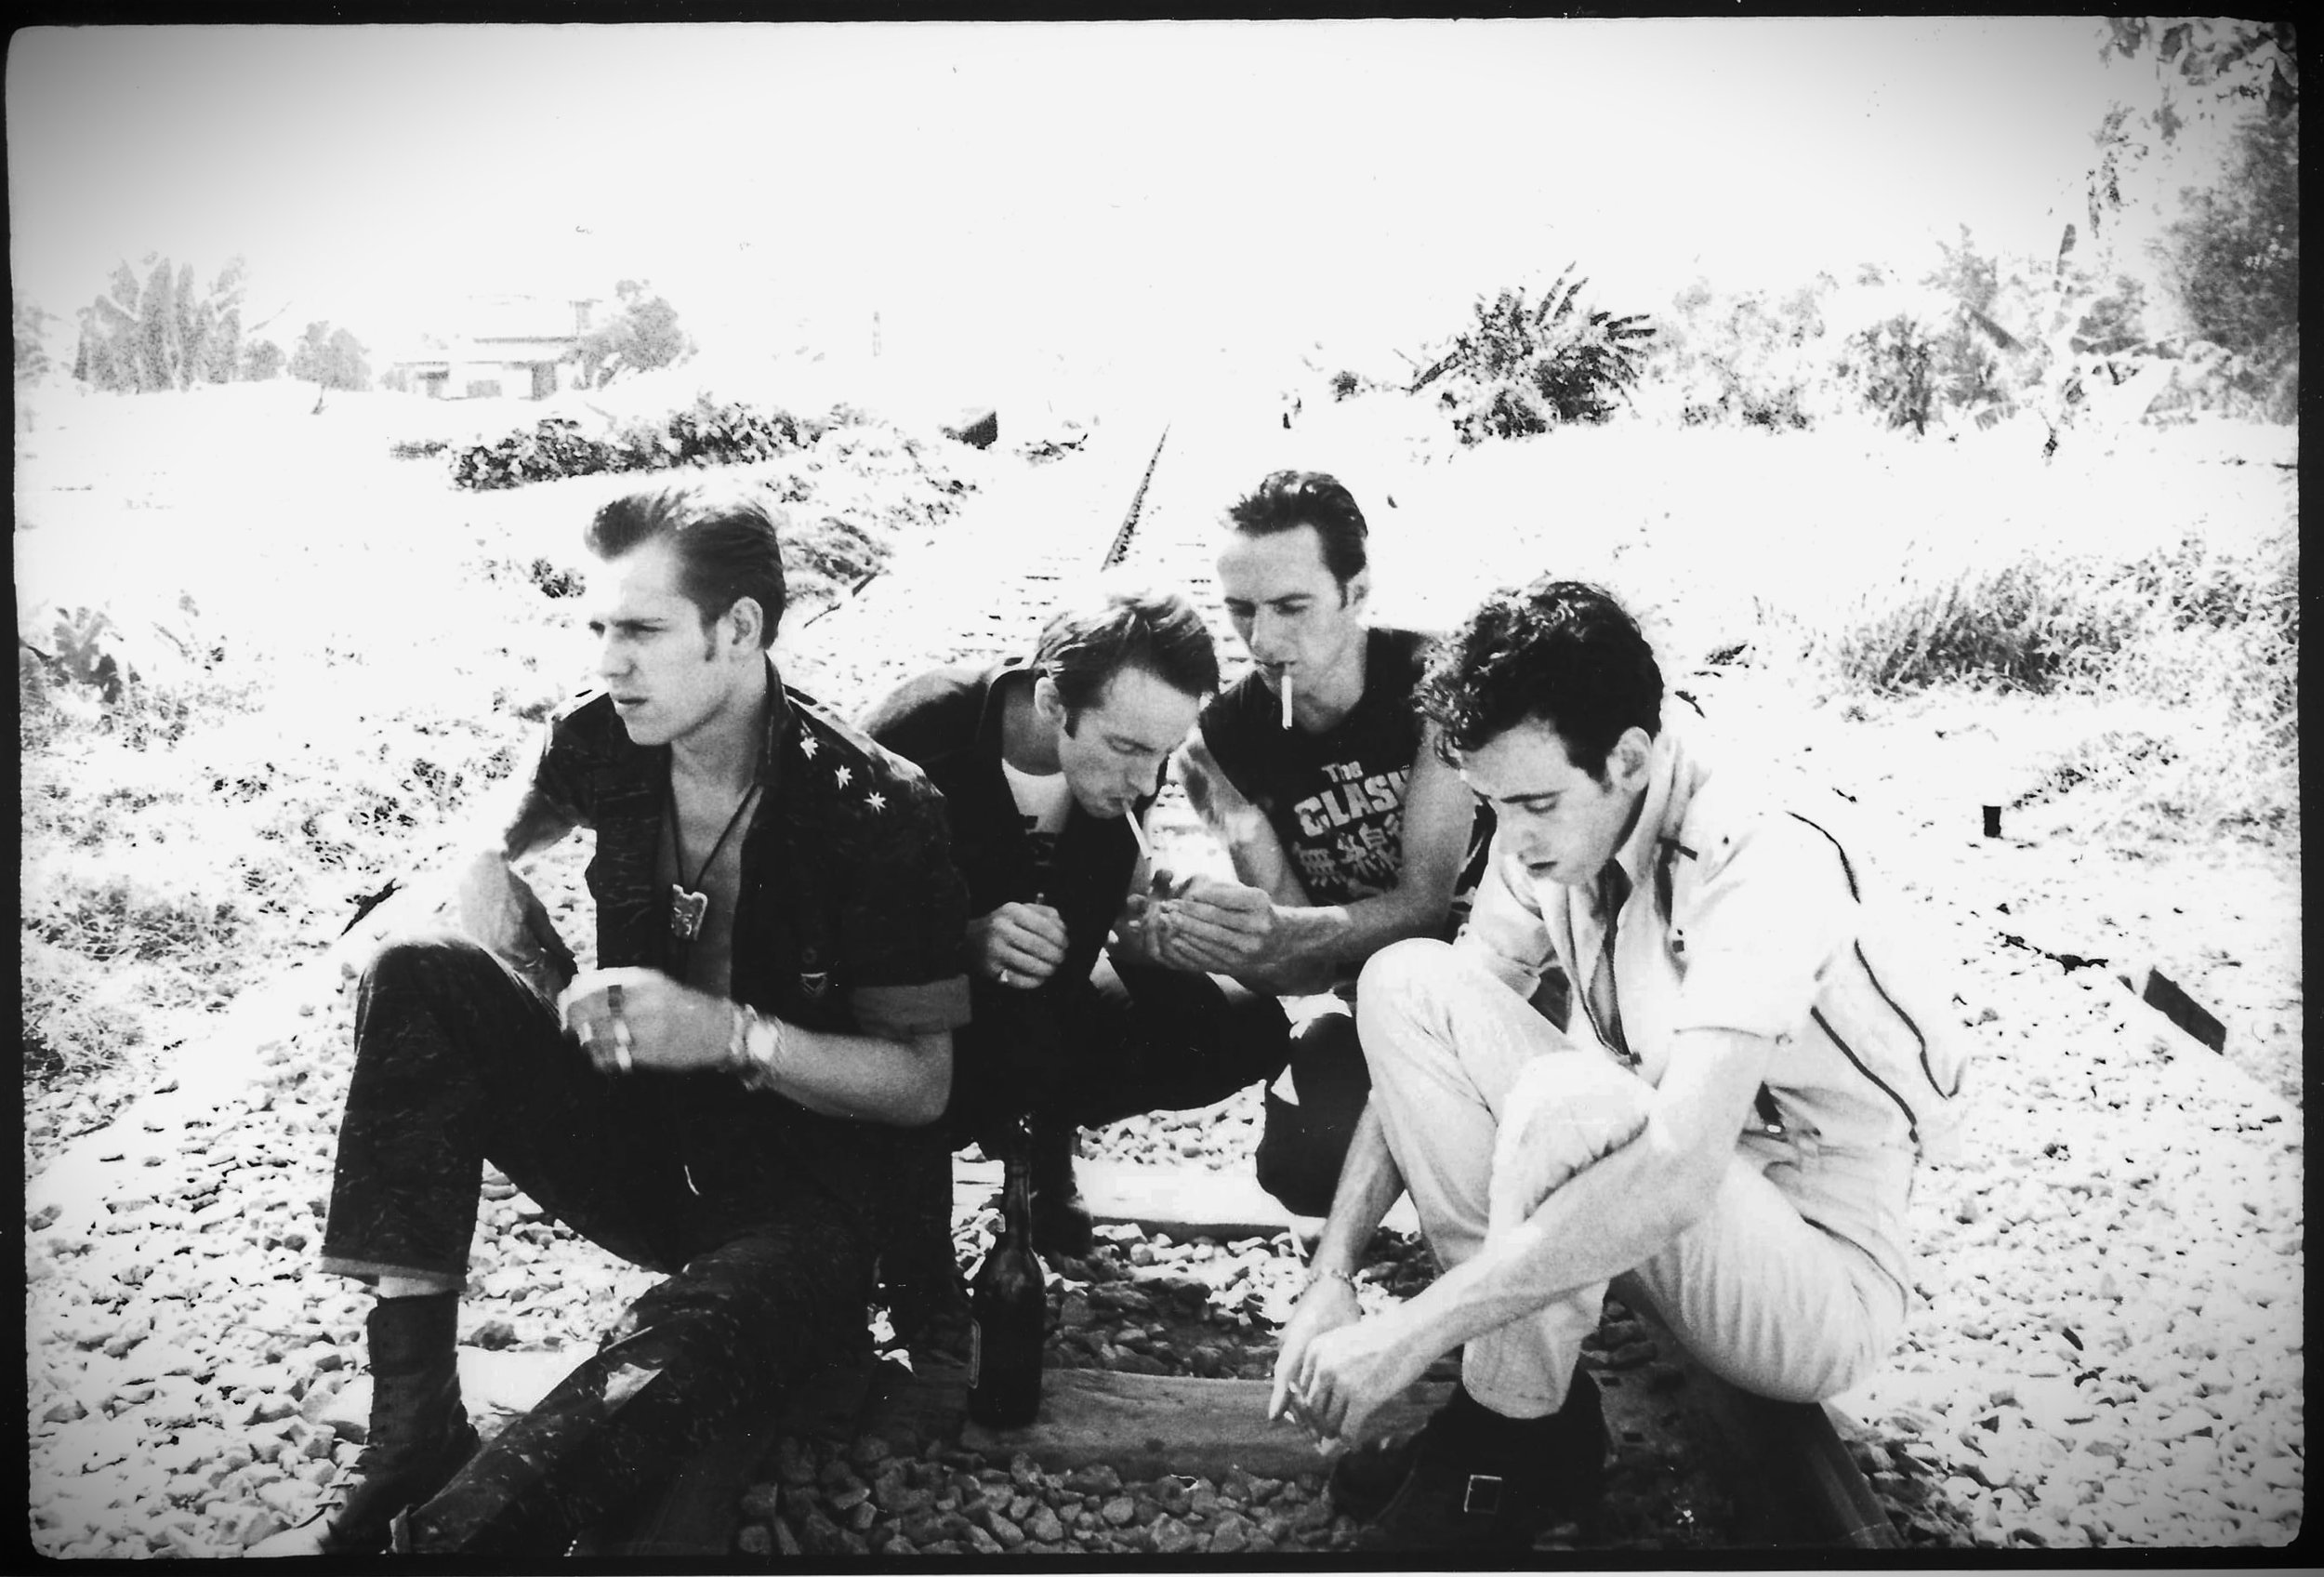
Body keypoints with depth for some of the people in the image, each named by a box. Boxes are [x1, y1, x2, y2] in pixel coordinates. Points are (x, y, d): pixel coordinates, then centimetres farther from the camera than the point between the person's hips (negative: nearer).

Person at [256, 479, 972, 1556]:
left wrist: (729, 1032, -29)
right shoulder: (603, 739, -5)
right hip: (633, 1140, 6)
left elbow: (921, 1084, -15)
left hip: (802, 1191, -6)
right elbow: (529, 810, 22)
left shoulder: (875, 813, -21)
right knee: (421, 982, -19)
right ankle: (412, 1430, -23)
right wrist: (489, 866, -3)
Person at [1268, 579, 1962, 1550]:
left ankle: (1516, 1449, -13)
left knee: (1572, 1101, -37)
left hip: (1824, 1281, -7)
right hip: (1653, 1206, 7)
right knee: (1408, 983, -11)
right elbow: (1423, 1051, -1)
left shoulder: (1763, 869, -28)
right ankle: (1513, 1397, -10)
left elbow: (1678, 1171, -39)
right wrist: (1331, 1277, -13)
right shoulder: (1550, 833, -5)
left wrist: (1407, 1333, -40)